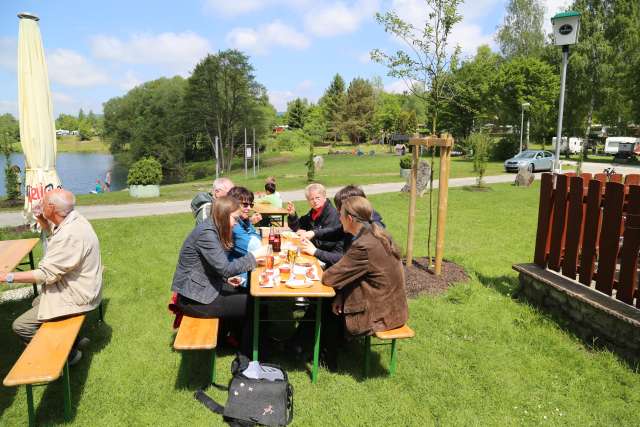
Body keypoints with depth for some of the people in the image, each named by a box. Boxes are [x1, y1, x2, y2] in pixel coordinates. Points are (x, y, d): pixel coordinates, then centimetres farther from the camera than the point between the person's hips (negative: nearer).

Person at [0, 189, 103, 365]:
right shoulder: (72, 220, -1)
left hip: (77, 295, -10)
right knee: (36, 303, 29)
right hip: (76, 286, 10)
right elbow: (52, 232, 23)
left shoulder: (70, 235, -31)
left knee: (21, 326, -4)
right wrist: (40, 219, 4)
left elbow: (46, 274, -25)